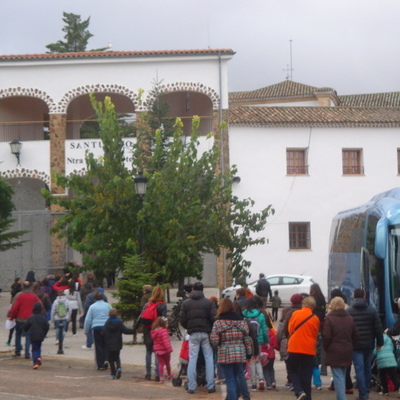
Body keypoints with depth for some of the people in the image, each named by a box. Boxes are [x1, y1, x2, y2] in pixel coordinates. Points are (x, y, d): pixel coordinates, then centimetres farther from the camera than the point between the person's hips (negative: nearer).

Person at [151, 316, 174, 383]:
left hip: (157, 350, 6)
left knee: (161, 364, 9)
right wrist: (169, 348, -30)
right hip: (165, 350, -6)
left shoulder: (154, 331, 7)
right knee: (167, 363, 15)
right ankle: (169, 375, 33)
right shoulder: (164, 331, -20)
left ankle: (161, 378, 1)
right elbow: (166, 341, -29)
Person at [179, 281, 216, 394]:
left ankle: (191, 386, 1)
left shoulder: (186, 303, 3)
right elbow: (214, 318, -6)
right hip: (206, 333, -1)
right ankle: (210, 385, 3)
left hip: (193, 334, 1)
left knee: (192, 359, 4)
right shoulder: (209, 302, -1)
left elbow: (182, 320, 2)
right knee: (209, 358, 5)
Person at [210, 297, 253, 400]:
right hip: (240, 355, 4)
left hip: (225, 356, -4)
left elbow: (214, 341, -13)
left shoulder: (218, 322, -7)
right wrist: (249, 354, 13)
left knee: (230, 380, 2)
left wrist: (219, 344, 9)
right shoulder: (241, 321, 6)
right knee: (237, 378, 18)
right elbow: (247, 339, 7)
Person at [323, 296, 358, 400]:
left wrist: (326, 348, 3)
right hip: (347, 353, 5)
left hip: (334, 352, -5)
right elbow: (355, 336, 10)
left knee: (338, 377, -5)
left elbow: (326, 337, -13)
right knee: (343, 375, 17)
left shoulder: (329, 318, -11)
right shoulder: (350, 319, 7)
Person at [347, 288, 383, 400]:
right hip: (369, 344, 2)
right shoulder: (372, 310, -1)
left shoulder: (348, 311, -4)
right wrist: (379, 342, 8)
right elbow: (378, 328, 0)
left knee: (359, 369, -2)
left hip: (355, 345, -2)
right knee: (367, 368, 17)